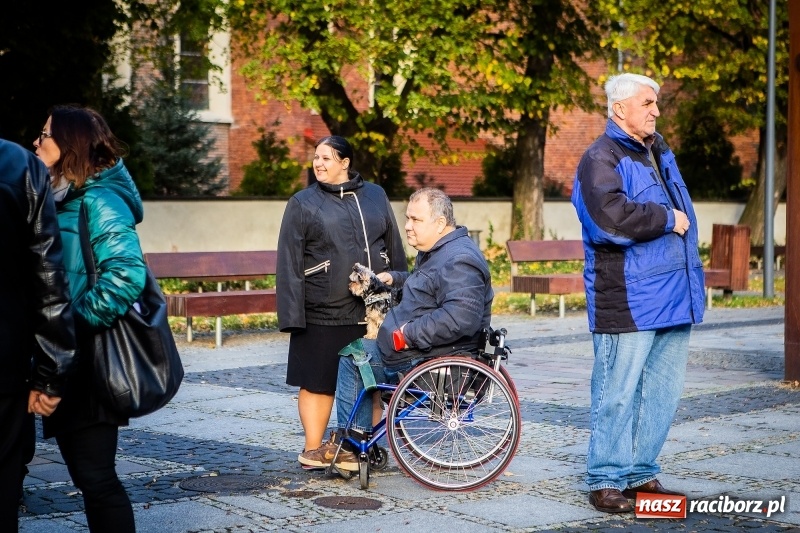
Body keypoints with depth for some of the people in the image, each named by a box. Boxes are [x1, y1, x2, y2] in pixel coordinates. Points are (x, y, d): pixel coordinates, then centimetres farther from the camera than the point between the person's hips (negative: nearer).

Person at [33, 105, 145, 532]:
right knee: (87, 473, 15)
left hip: (88, 365, -9)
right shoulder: (63, 199, 13)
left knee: (95, 477, -3)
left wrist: (79, 324, -21)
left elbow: (127, 273, -25)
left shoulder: (99, 201, -13)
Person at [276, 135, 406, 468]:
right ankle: (313, 449, 14)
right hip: (323, 314, -2)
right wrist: (292, 314, -9)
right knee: (319, 382, 3)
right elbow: (289, 263, -2)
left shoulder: (375, 196, 9)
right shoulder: (303, 204, 1)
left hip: (372, 311, 3)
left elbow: (395, 248, 13)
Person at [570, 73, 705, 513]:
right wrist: (667, 219, -12)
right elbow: (612, 217, -26)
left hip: (674, 296, 8)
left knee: (663, 392, 11)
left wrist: (692, 276, 16)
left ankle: (640, 474, 21)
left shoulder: (658, 152, 18)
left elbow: (682, 209, 28)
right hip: (628, 302, -8)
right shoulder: (601, 159, -9)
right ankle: (606, 480, 7)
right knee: (617, 393, -2)